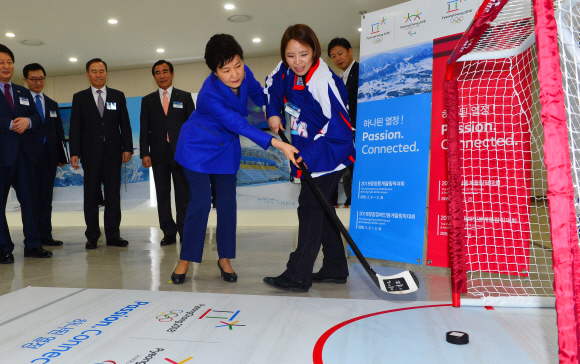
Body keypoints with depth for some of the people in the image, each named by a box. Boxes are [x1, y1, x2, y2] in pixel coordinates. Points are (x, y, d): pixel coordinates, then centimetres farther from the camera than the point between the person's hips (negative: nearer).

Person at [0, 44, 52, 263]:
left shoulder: (24, 93, 19)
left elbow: (37, 118, 11)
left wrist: (28, 121, -9)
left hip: (24, 153, 5)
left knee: (30, 200, 5)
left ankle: (32, 245, 12)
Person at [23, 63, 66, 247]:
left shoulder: (52, 104, 18)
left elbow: (59, 132, 16)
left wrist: (61, 155, 7)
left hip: (49, 156, 4)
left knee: (46, 197, 7)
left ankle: (45, 235, 11)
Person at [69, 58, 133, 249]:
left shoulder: (118, 96, 11)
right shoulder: (79, 97, 8)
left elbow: (125, 124, 7)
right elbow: (75, 127, 3)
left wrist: (127, 148, -2)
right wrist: (74, 152, -6)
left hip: (113, 152, 1)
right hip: (90, 153, 0)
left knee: (113, 194, 2)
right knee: (91, 195, 3)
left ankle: (113, 235, 8)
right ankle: (92, 236, 10)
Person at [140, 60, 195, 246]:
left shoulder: (185, 97, 8)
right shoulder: (148, 100, 12)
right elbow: (144, 130, 8)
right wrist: (144, 153, -3)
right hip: (159, 154, 2)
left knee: (183, 194, 0)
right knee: (162, 195, 4)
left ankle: (184, 231, 8)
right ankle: (169, 233, 11)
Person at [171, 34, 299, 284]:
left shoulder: (244, 74, -15)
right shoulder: (209, 95, -32)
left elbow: (258, 94, 9)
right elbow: (240, 125, -36)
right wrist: (278, 144, -41)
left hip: (226, 148, 5)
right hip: (198, 147, -5)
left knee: (227, 202, 4)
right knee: (200, 202, -8)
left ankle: (225, 259, 17)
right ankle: (185, 260, 9)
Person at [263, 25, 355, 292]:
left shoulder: (323, 80, -23)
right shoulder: (287, 71, 0)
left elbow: (339, 124, -23)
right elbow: (272, 84, 22)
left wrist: (309, 156, -26)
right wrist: (273, 113, 5)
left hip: (329, 153, -9)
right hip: (307, 154, 9)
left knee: (309, 207, -11)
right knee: (319, 209, 13)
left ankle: (298, 275, -5)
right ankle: (335, 269, 26)